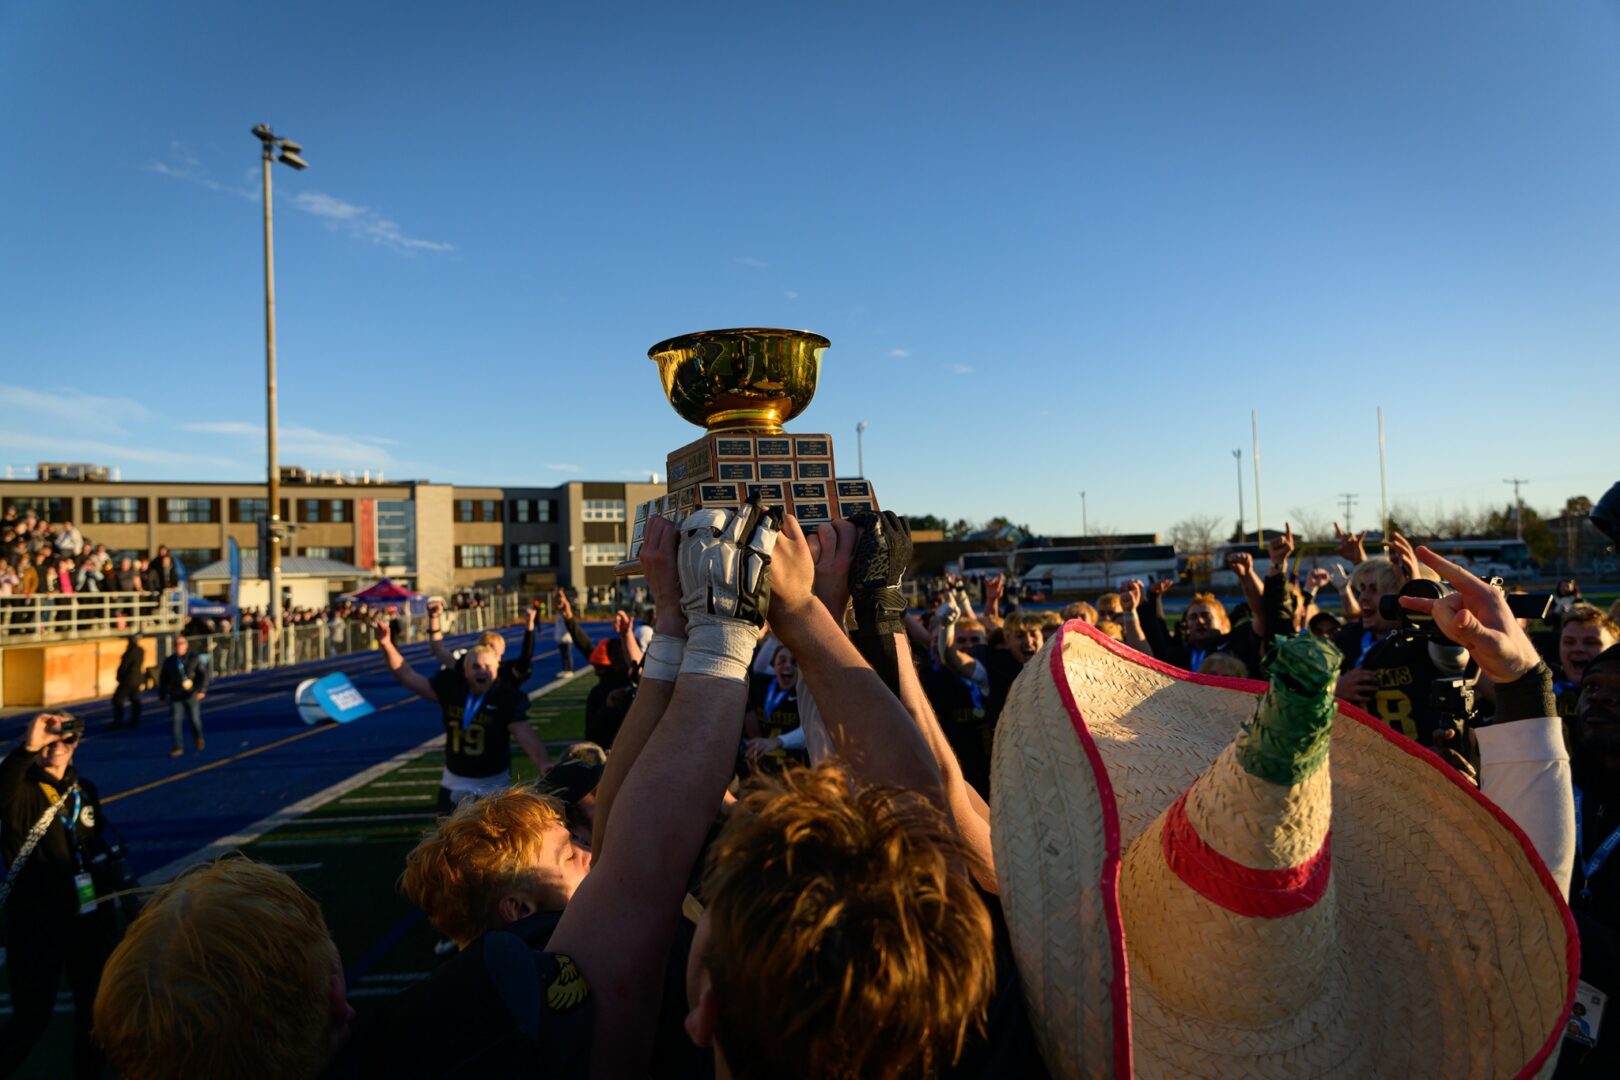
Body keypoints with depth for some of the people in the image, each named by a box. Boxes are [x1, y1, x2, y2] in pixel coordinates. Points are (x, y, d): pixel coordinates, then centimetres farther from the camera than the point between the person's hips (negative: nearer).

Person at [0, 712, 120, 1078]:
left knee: (95, 1004, 17)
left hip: (88, 916, 6)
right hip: (35, 919, -6)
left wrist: (109, 903, 15)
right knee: (33, 1014, 1)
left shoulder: (85, 789, 6)